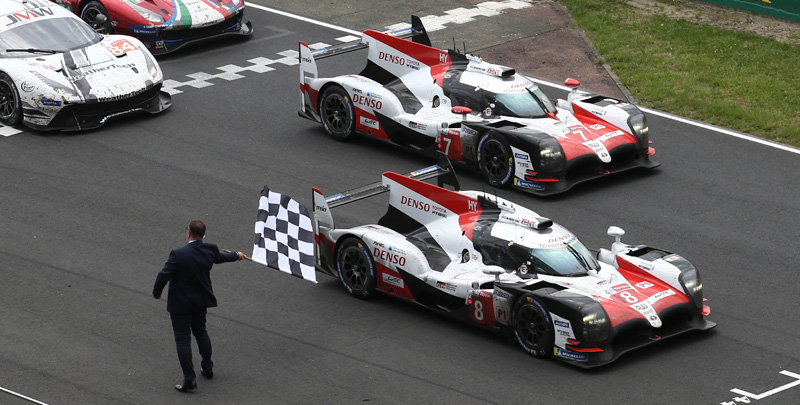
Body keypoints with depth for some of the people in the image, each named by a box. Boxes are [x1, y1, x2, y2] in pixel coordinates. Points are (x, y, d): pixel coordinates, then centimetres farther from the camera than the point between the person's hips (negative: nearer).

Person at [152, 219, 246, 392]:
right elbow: (221, 257, 14)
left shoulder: (178, 254, -25)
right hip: (201, 300, 6)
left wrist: (156, 292, -4)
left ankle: (189, 379, 1)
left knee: (183, 339, 2)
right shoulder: (210, 250, -8)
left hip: (181, 303, -6)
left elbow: (164, 275, -23)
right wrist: (237, 255, 36)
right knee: (201, 331, 26)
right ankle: (207, 368, 39)